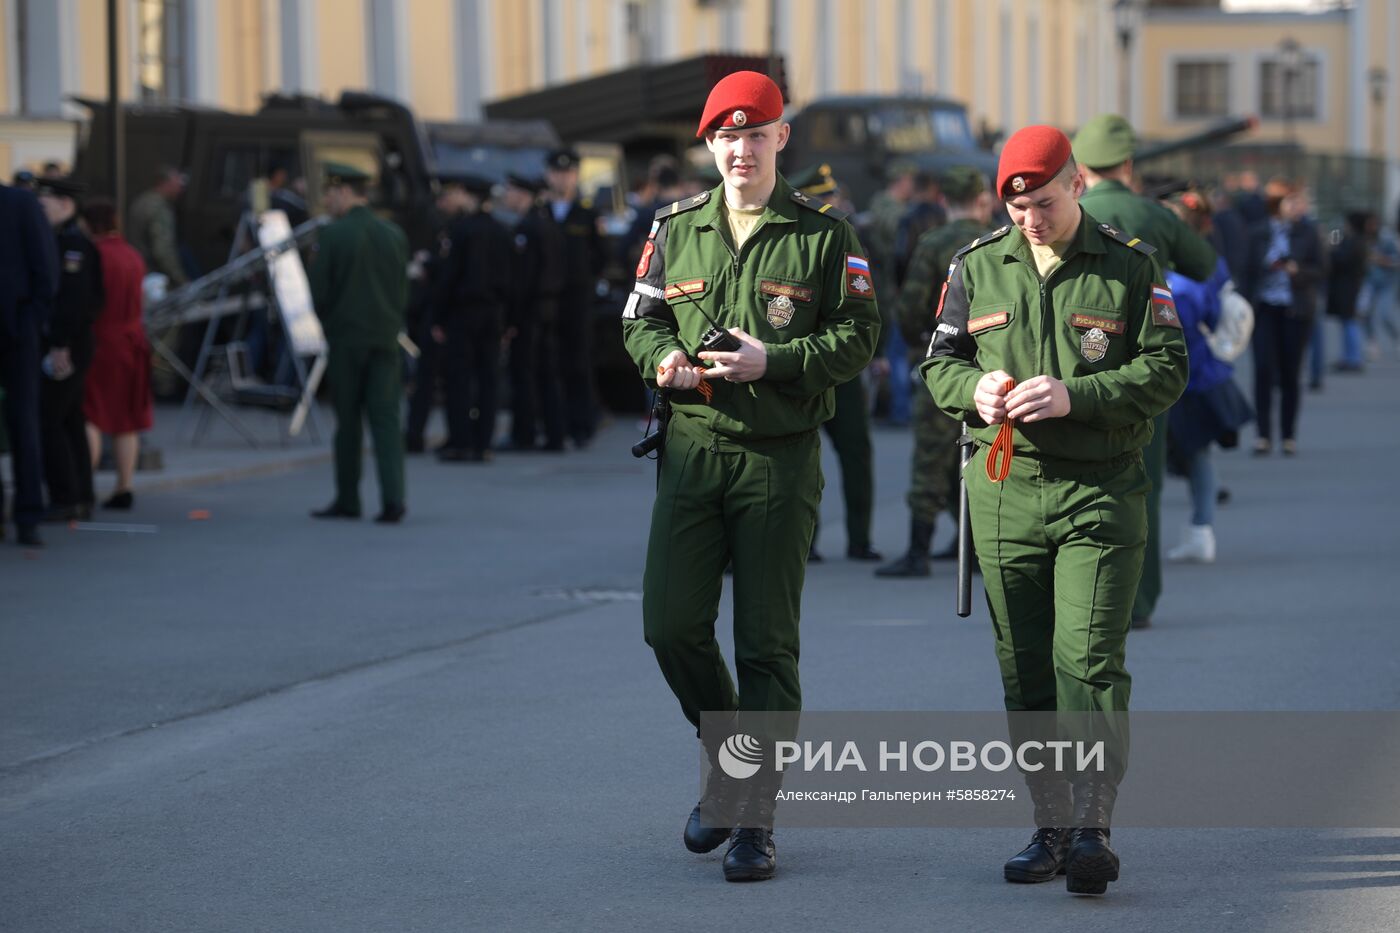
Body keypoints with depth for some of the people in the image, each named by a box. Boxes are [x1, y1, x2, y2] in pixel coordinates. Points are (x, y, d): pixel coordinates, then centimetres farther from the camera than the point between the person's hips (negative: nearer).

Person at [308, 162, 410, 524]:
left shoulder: (333, 235, -8)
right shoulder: (394, 235, 6)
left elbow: (319, 290, -7)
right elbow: (403, 290, 11)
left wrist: (326, 322, 9)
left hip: (346, 337, -3)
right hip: (386, 338, 4)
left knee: (347, 420, 6)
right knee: (386, 418, 0)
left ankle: (347, 500, 12)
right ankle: (392, 498, -13)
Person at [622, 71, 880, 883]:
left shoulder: (824, 233, -1)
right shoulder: (677, 229, 9)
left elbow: (859, 336, -3)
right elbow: (640, 319, 15)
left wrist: (773, 361, -17)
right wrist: (663, 356, -8)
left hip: (781, 456, -3)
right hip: (693, 446, 3)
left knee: (767, 642, -1)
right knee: (671, 623, -2)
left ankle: (756, 821, 4)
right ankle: (725, 756, 25)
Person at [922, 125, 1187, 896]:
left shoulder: (1131, 267, 1)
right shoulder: (977, 267, 9)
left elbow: (1165, 370, -3)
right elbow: (939, 361, 15)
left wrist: (1075, 395, -16)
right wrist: (972, 389, -8)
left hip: (1100, 491, -3)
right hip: (1004, 489, 3)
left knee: (1089, 659, -12)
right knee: (1025, 671, 6)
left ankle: (1091, 829, -12)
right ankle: (1051, 825, 15)